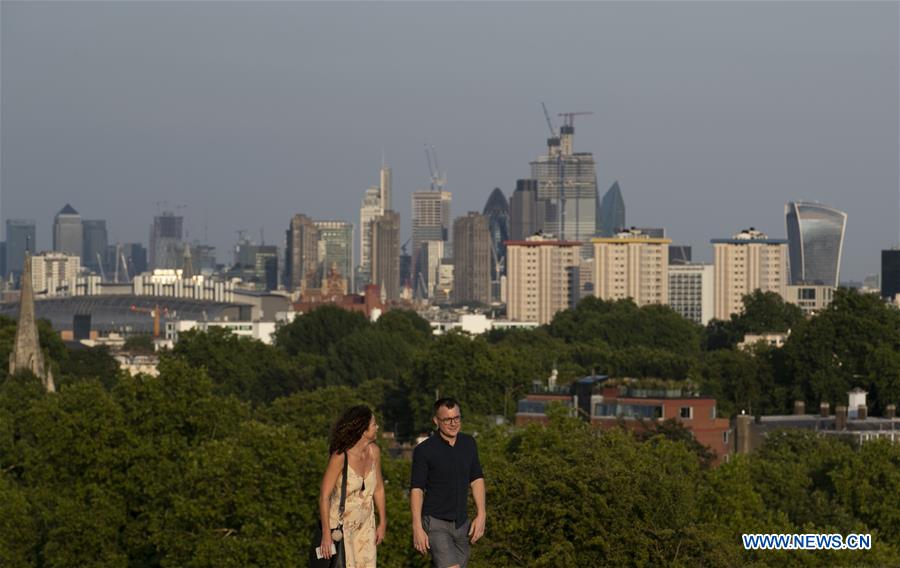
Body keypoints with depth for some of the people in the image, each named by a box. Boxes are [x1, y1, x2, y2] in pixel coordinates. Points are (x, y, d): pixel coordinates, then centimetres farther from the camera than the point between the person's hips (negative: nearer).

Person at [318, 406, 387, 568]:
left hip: (365, 523, 5)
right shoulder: (340, 456, -22)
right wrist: (326, 534, -17)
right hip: (341, 523, -5)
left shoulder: (374, 451, -6)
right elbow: (324, 496, -17)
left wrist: (382, 523, 14)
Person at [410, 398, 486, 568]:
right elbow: (417, 489, -10)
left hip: (461, 523, 6)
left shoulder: (468, 443, 4)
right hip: (436, 523, -6)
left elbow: (477, 479, 10)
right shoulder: (424, 450, -12)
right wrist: (417, 528, -15)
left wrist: (481, 515, 1)